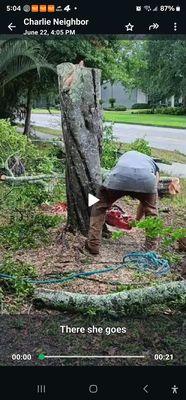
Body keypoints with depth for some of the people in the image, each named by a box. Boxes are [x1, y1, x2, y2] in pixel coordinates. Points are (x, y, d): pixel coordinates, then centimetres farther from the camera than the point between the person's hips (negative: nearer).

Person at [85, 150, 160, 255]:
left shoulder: (126, 155, 44)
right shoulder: (154, 166, 39)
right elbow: (146, 200, 39)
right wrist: (137, 220, 53)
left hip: (119, 175, 0)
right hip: (146, 178, 0)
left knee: (99, 206, 24)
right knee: (151, 210, 29)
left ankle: (93, 245, 21)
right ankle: (152, 248, 31)